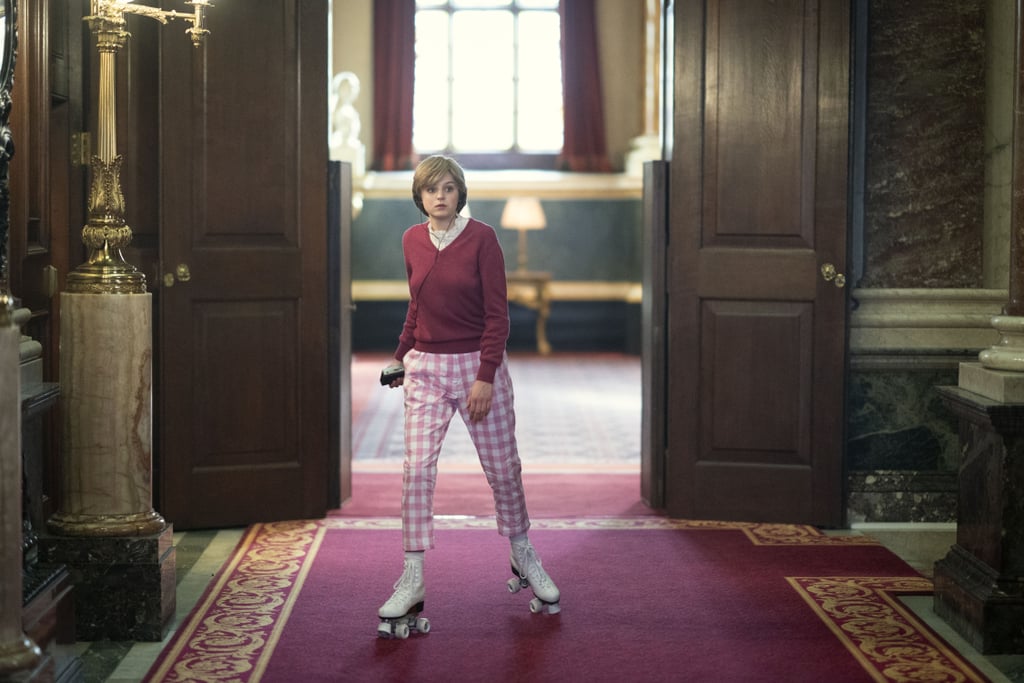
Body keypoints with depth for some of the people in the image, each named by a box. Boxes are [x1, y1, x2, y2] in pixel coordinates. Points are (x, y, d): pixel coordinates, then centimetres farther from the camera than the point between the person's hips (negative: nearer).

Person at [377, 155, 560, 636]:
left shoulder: (481, 238, -9)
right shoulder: (412, 241, 4)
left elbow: (497, 314, -10)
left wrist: (485, 378, -15)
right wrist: (400, 358, 16)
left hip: (479, 364, -3)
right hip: (426, 367, 3)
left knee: (503, 468, 7)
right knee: (417, 469, -7)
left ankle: (524, 559, 29)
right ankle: (412, 579, -3)